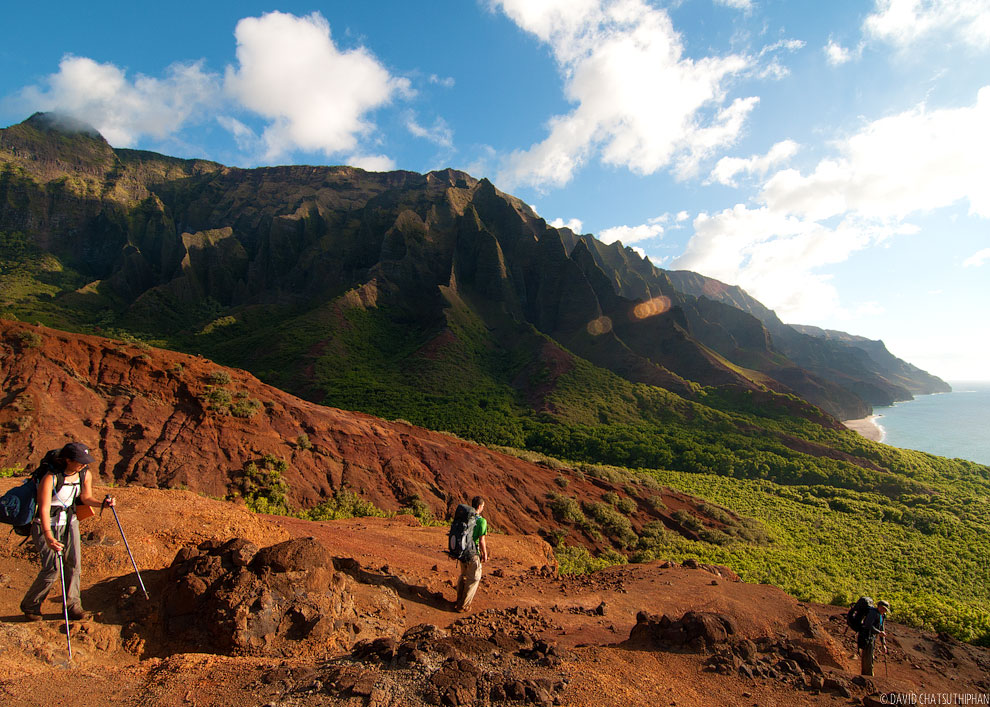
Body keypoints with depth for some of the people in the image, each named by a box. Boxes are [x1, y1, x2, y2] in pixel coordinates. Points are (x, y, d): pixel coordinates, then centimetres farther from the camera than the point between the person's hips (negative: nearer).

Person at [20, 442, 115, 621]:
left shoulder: (85, 474, -6)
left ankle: (73, 606, 8)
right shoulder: (50, 477, -25)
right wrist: (48, 536, -41)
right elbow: (44, 508, -31)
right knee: (52, 568, -9)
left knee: (74, 562, -3)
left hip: (70, 521, 5)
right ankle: (30, 606, 17)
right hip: (47, 524, -5)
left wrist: (103, 503, -14)